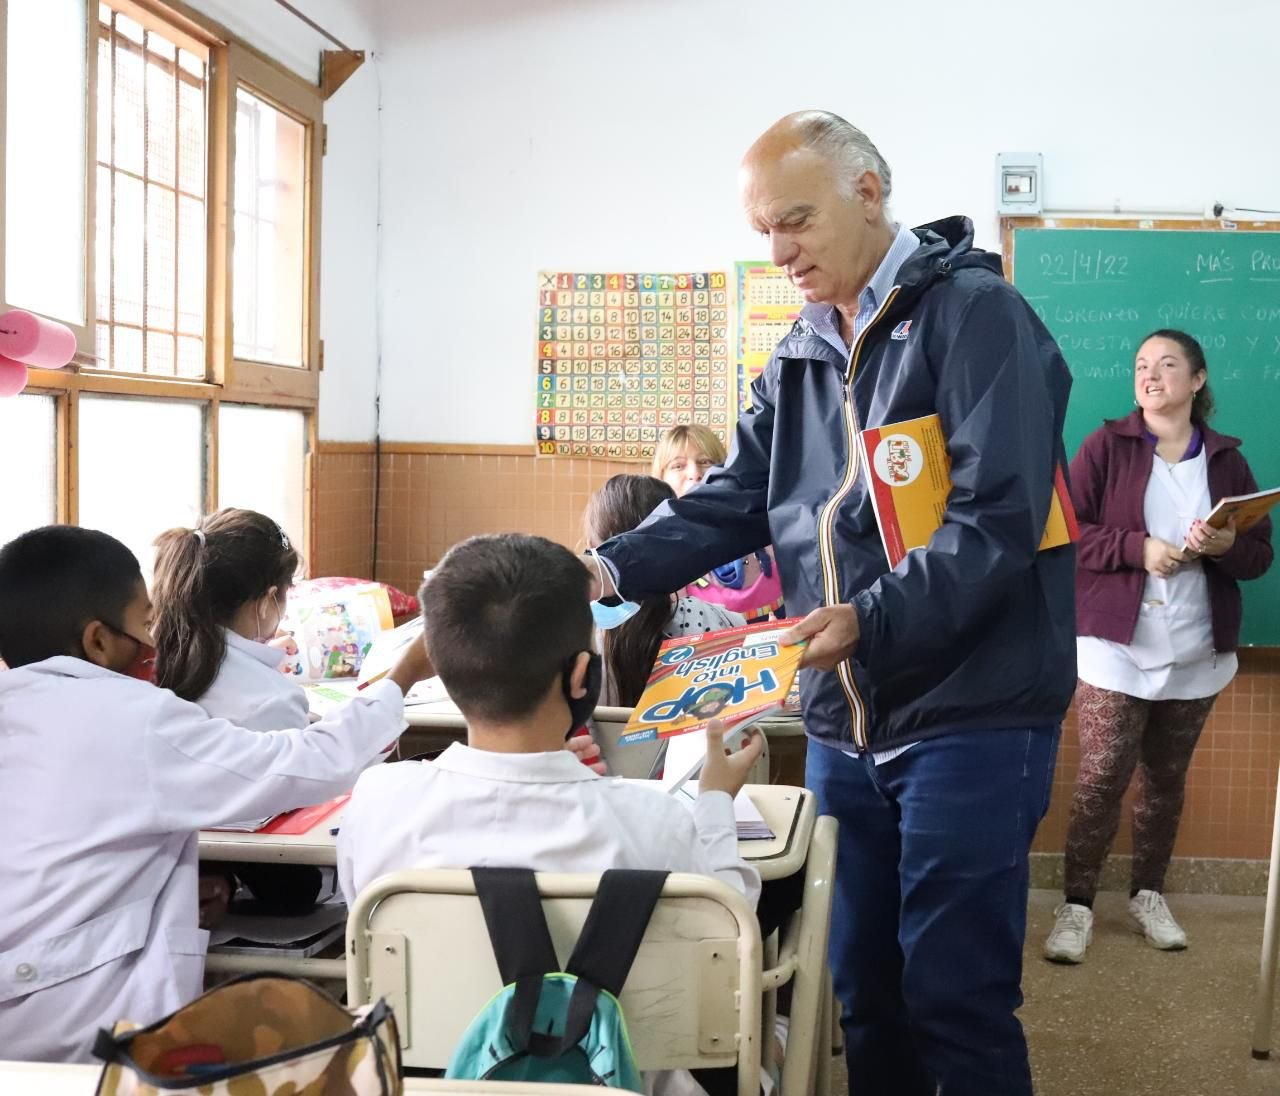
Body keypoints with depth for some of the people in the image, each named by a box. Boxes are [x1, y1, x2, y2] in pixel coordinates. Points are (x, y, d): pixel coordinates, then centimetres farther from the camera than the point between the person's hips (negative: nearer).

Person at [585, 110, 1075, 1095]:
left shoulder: (974, 312, -10)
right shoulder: (798, 358, 13)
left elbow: (996, 521, -19)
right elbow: (732, 501, 8)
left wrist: (870, 623, -29)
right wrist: (616, 567, -9)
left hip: (970, 718, -7)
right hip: (844, 721, 7)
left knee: (954, 998, -1)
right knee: (860, 989, 15)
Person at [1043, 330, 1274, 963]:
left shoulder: (1226, 459, 8)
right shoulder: (1106, 446, 0)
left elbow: (1260, 554, 8)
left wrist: (1226, 546, -14)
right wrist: (1138, 547, -18)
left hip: (1197, 653, 3)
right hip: (1117, 645, -3)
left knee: (1166, 778, 11)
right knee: (1101, 778, -6)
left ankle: (1149, 894, 26)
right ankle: (1076, 904, 4)